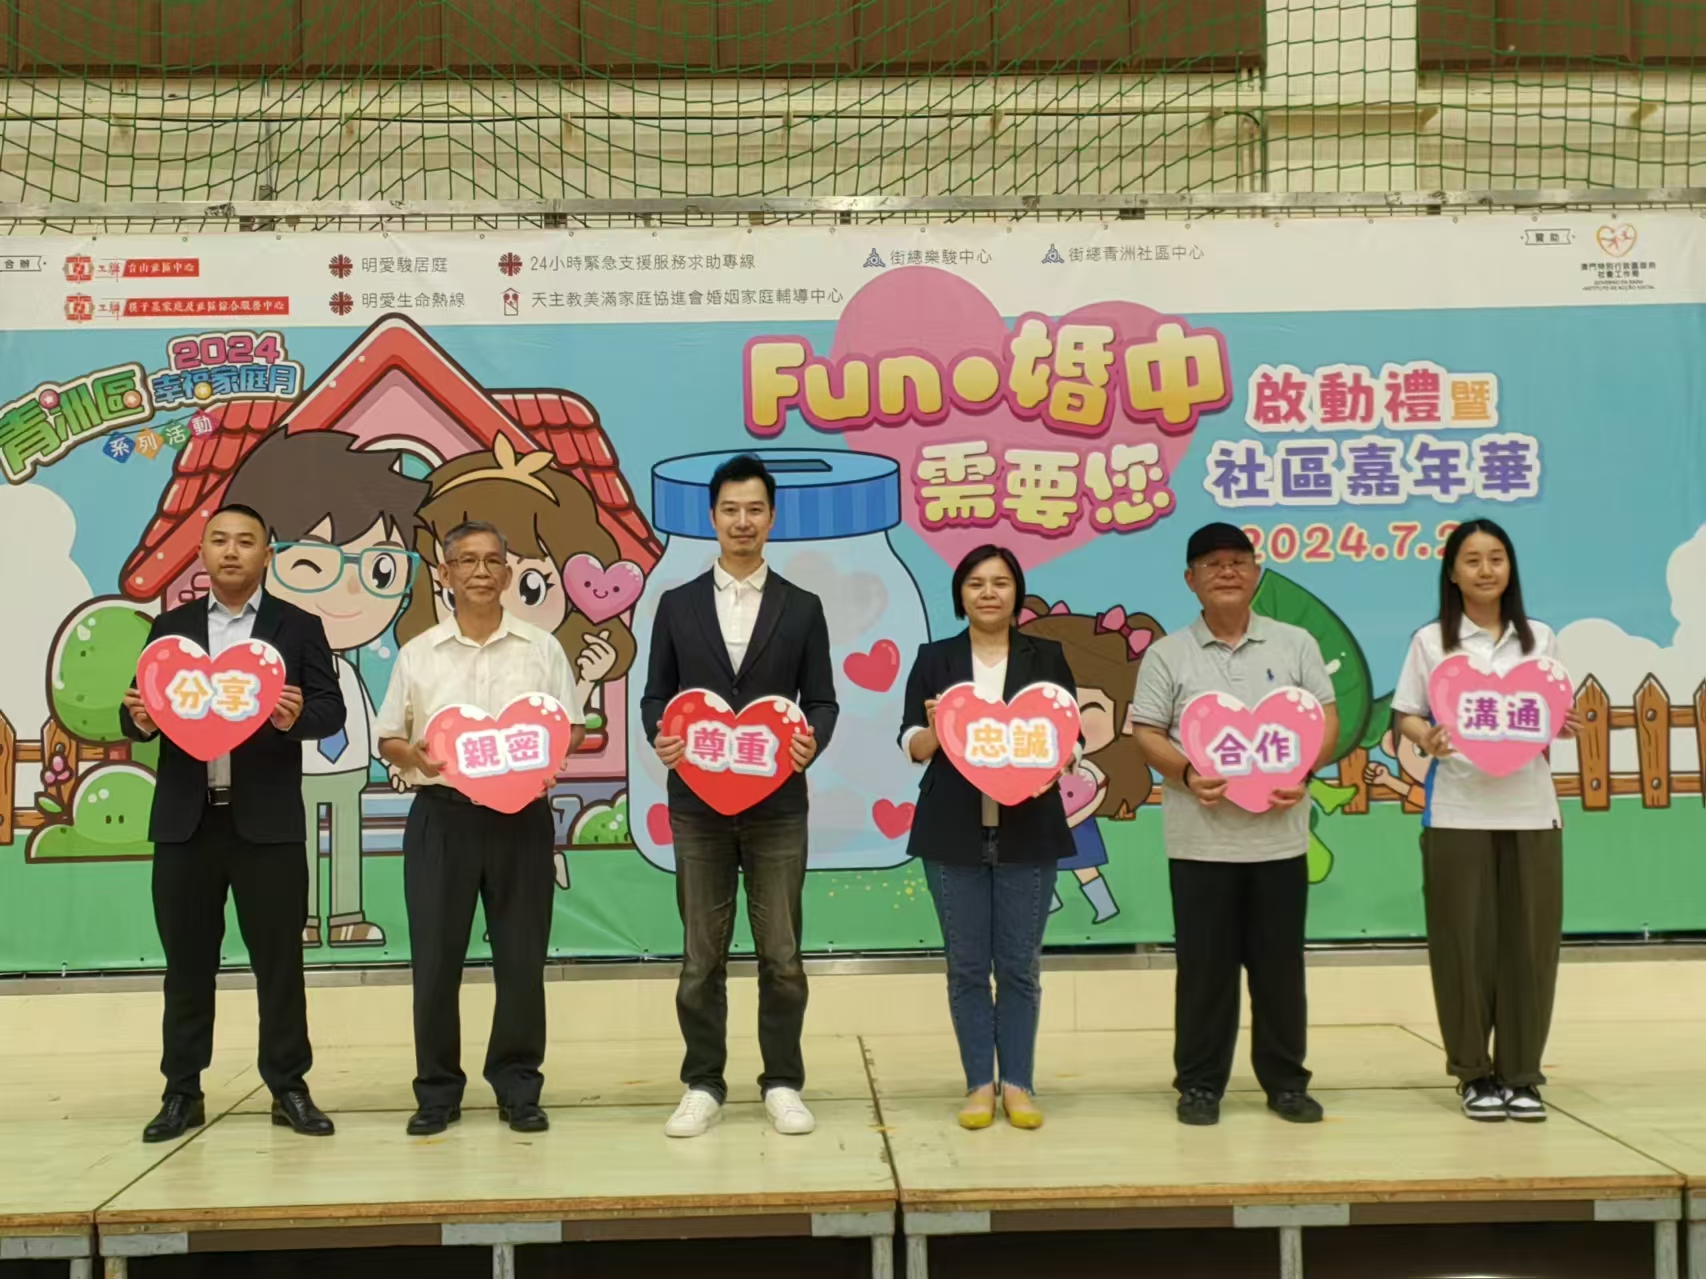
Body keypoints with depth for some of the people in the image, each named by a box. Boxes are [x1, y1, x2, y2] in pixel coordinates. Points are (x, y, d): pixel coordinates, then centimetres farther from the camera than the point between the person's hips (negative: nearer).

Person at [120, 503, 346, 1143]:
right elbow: (138, 715, 8)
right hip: (184, 820, 2)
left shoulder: (298, 627, 5)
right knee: (187, 960, 7)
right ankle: (182, 1092, 16)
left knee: (279, 958, 3)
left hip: (267, 820, -2)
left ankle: (289, 1088, 12)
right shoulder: (170, 628, 11)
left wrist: (297, 716, -22)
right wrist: (140, 719, -15)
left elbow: (332, 709, -1)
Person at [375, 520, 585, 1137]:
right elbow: (388, 740, 9)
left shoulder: (541, 647, 6)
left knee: (521, 955, 3)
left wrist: (551, 760, -14)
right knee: (435, 957, 2)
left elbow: (572, 728, 7)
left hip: (521, 815, 0)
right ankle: (437, 1091, 13)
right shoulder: (418, 653, 7)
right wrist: (414, 756, -13)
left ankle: (518, 1087, 15)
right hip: (441, 816, 0)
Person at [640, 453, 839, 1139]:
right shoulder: (677, 605, 6)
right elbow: (655, 696, 7)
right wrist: (661, 739, -14)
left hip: (777, 805, 0)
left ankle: (782, 1084, 15)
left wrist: (811, 742, -17)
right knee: (702, 956, 6)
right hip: (697, 804, 1)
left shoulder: (802, 608, 5)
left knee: (781, 954, 3)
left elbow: (821, 700, 4)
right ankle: (703, 1086, 16)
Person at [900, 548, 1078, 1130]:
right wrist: (937, 729, -19)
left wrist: (1051, 770, -15)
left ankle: (1018, 1083, 13)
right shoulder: (934, 659, 6)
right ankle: (979, 1084, 12)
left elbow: (1070, 734, 5)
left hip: (1029, 832, 0)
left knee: (1020, 964, 3)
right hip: (953, 832, 0)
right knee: (966, 965, 3)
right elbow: (913, 745, 3)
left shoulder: (1047, 657, 6)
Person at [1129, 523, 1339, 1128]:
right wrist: (1186, 774, -18)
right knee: (1204, 963, 4)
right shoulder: (1167, 654, 4)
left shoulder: (1296, 644, 7)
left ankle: (1286, 1082, 19)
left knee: (1279, 962, 7)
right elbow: (1147, 734, 1)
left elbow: (1327, 722, 5)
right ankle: (1200, 1083, 14)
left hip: (1280, 835, 1)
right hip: (1201, 838, -1)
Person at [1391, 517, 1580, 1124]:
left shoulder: (1540, 638, 11)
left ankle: (1521, 1074, 13)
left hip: (1530, 809, 2)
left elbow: (1557, 716, 15)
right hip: (1458, 810, -2)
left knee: (1529, 942, 2)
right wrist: (1426, 739, -19)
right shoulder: (1431, 641, 3)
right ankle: (1475, 1074, 11)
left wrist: (1563, 729, -8)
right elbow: (1406, 716, 2)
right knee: (1465, 943, 0)